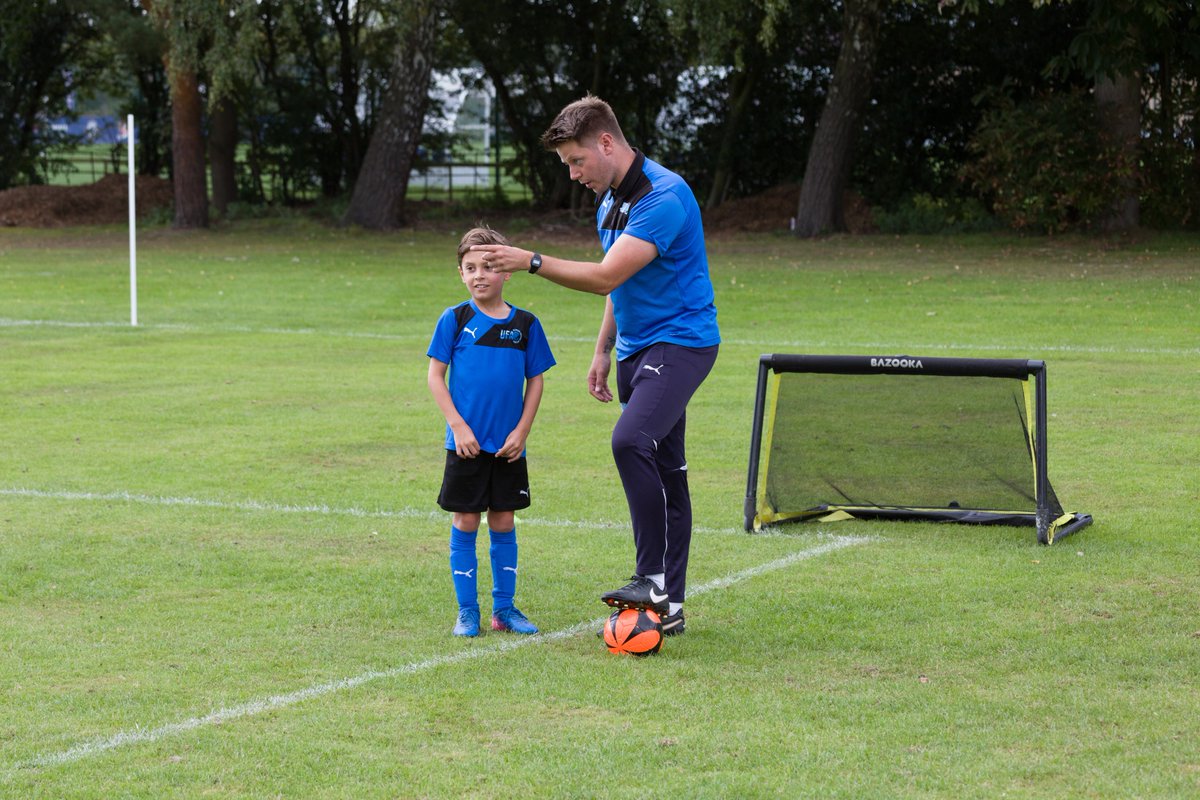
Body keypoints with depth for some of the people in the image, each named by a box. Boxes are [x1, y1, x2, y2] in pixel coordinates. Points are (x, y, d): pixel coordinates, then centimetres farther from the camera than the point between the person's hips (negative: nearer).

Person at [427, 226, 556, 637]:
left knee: (504, 523, 8)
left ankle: (504, 607, 19)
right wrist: (458, 426, -11)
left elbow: (535, 380, 7)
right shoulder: (455, 319, -4)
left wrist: (521, 431, -3)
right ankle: (467, 610, 11)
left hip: (509, 445, 2)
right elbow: (435, 375, -3)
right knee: (465, 523, 3)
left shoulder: (525, 324, 2)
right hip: (466, 444, -2)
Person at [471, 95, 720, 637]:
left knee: (632, 440, -29)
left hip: (680, 342, -10)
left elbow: (607, 276, -25)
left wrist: (532, 261, -24)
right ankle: (668, 606, 12)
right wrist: (603, 351, 19)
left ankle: (654, 578, -24)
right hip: (636, 347, 10)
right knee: (662, 469, 9)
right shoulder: (609, 197, 12)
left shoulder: (664, 197, -20)